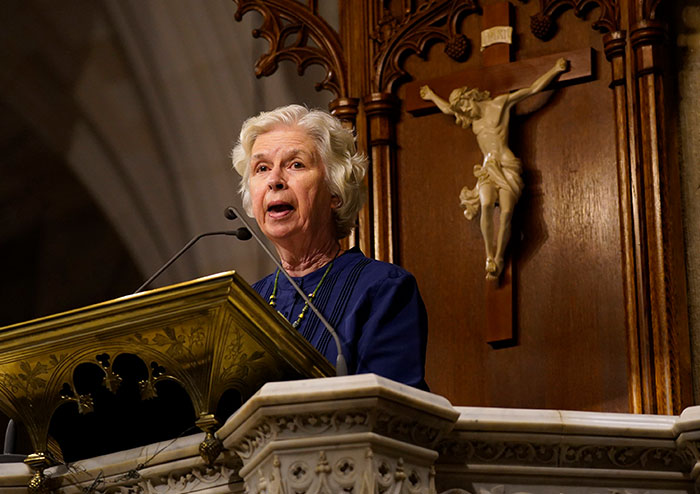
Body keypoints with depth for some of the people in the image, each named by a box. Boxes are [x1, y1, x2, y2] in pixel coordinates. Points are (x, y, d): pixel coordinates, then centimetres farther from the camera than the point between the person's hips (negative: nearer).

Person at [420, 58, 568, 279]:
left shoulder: (499, 104, 6)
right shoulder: (473, 117, 23)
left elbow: (533, 88, 6)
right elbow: (448, 108, 42)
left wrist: (556, 70, 5)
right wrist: (432, 96, 54)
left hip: (506, 166, -4)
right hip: (487, 168, 4)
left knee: (506, 213, -22)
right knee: (487, 205, -26)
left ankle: (498, 260, -16)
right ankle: (489, 257, -23)